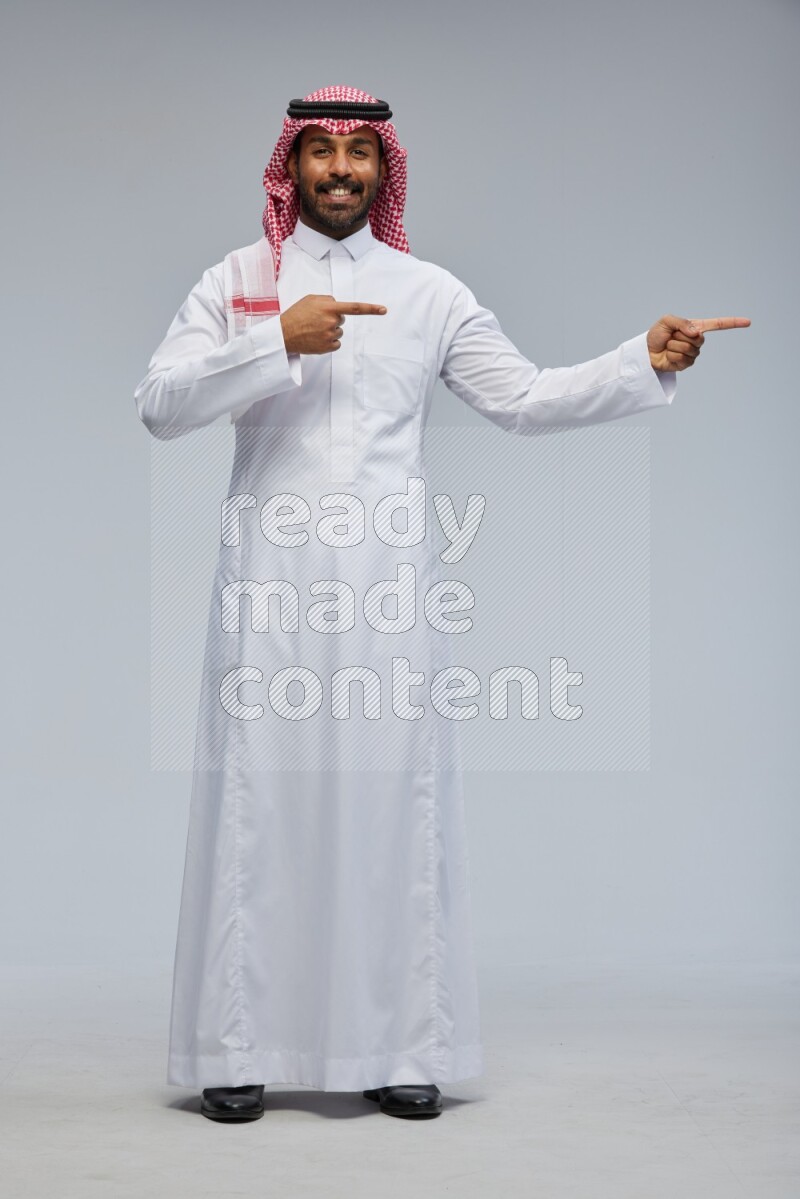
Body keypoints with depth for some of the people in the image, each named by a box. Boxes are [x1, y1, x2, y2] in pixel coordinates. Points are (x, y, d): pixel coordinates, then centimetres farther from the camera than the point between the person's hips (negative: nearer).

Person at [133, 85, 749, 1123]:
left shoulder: (429, 290, 11)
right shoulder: (238, 281, 8)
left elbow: (524, 397, 5)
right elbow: (159, 404, -2)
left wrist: (646, 364, -7)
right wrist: (279, 342, -12)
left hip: (386, 580, 1)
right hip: (269, 578, -1)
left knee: (394, 798, 1)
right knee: (259, 801, 0)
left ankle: (400, 1048, 10)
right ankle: (238, 1050, 8)